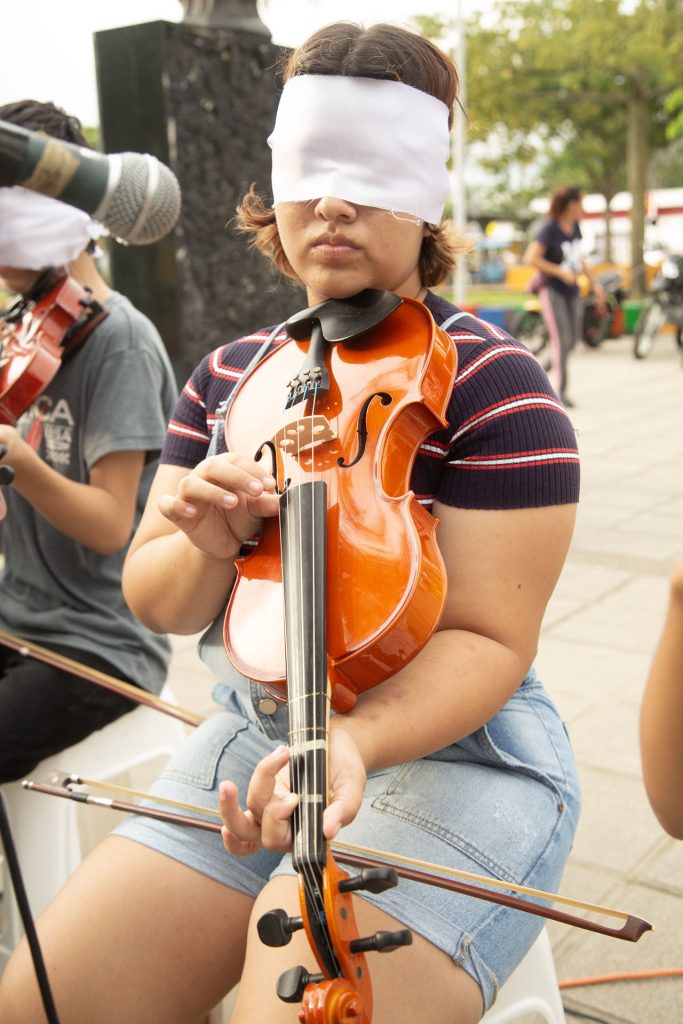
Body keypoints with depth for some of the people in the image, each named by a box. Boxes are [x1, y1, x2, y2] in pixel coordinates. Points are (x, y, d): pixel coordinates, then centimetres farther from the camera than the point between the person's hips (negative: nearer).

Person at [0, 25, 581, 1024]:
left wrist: (351, 739, -33)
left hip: (442, 747, -4)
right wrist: (207, 544, -17)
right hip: (250, 734, 5)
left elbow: (487, 640, -15)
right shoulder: (227, 376, 6)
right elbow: (157, 604, 6)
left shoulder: (490, 381, -11)